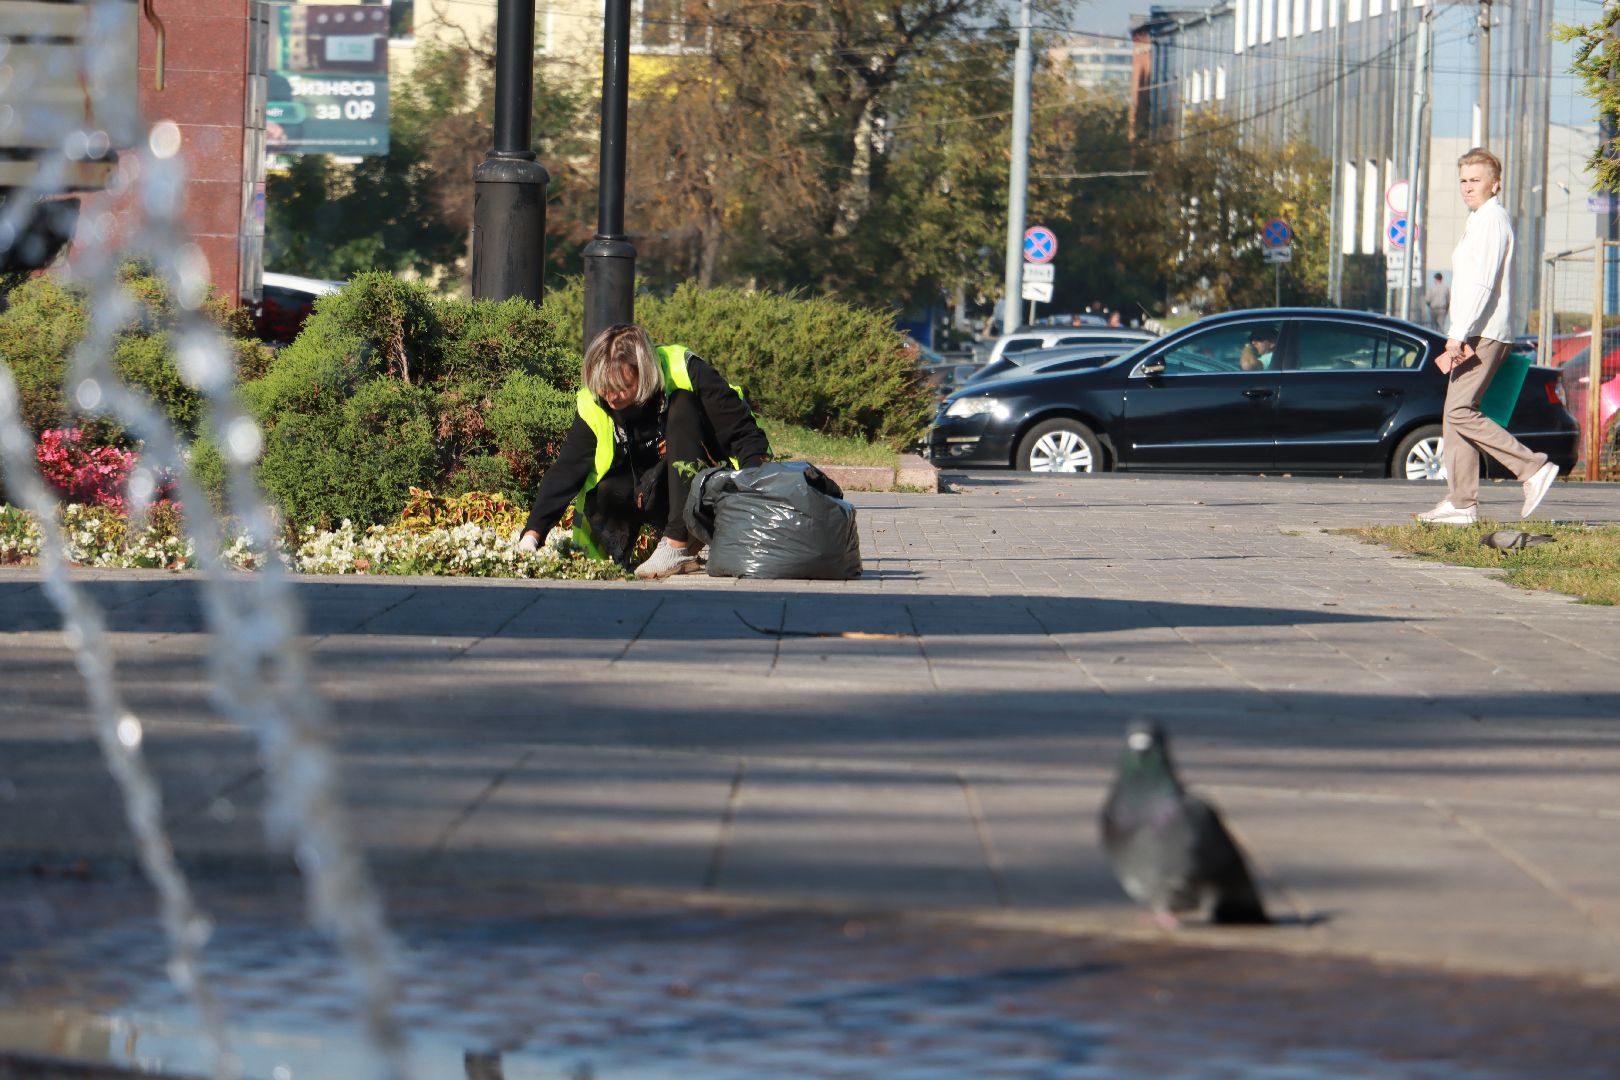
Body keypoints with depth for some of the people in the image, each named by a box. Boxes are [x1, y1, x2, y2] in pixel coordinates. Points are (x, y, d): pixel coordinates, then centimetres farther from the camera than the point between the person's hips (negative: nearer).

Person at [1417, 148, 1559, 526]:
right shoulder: (1479, 221, 23)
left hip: (1483, 334, -11)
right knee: (1456, 414, 7)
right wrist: (1458, 335, 16)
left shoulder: (1491, 221, -11)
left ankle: (1533, 468, -16)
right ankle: (1462, 503, 5)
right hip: (1476, 335, 11)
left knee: (1460, 412, -16)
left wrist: (1458, 335, -23)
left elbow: (1482, 283, -20)